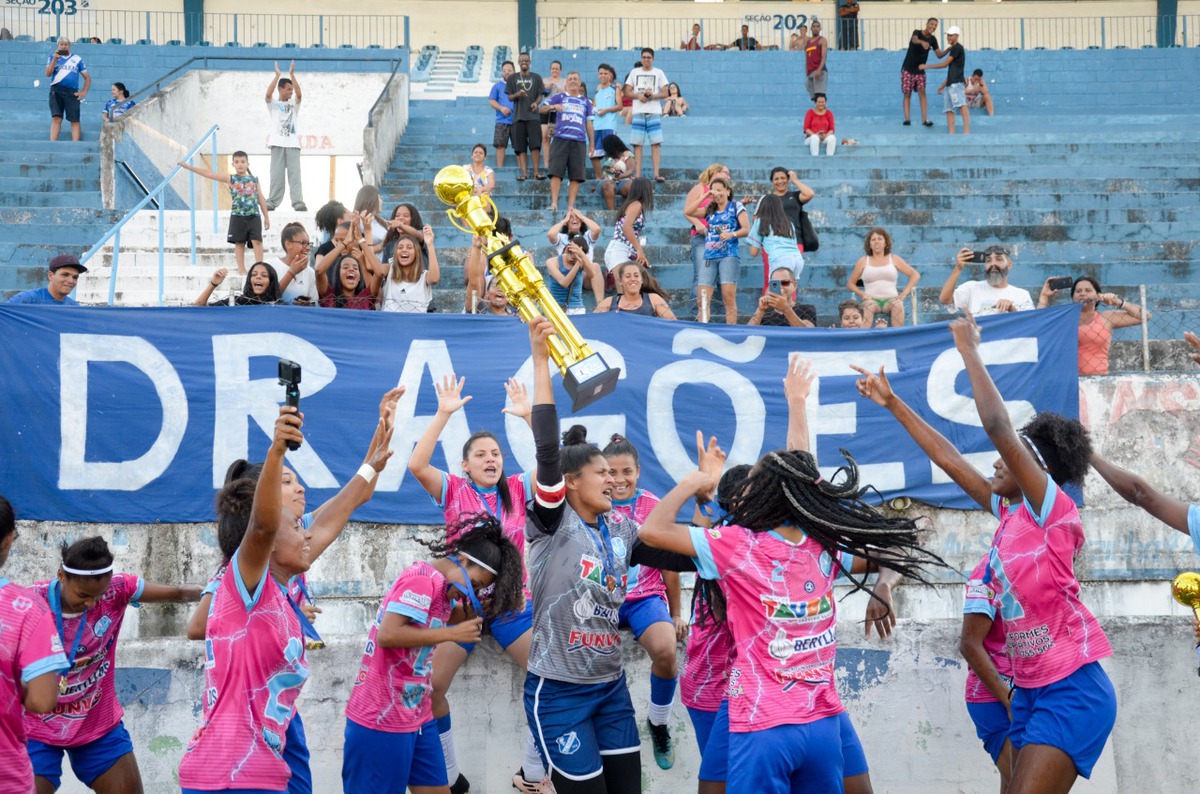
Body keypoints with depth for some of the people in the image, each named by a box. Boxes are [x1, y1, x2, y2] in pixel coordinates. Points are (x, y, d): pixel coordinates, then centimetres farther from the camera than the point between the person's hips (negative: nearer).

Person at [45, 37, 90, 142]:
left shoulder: (77, 59, 16)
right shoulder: (53, 57, 15)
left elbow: (87, 77, 16)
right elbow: (48, 73, 1)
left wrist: (84, 92, 3)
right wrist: (55, 59, -9)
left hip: (72, 93, 1)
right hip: (56, 91, -1)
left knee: (75, 120, -5)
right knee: (56, 118, -13)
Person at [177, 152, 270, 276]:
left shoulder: (254, 180, 10)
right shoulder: (230, 179, 5)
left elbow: (261, 199, 15)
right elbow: (209, 174, 2)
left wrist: (266, 216, 13)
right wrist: (187, 167, -2)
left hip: (254, 215, 0)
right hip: (238, 216, 0)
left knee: (257, 241, -8)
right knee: (239, 242, 2)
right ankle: (241, 269, 7)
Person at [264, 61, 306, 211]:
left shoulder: (293, 104, 15)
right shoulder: (273, 104, 10)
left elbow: (299, 94, -4)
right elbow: (268, 94, -10)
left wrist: (292, 74, -9)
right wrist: (277, 75, -11)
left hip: (292, 144, 1)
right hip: (278, 144, -1)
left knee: (294, 174, -6)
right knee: (276, 174, -3)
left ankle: (298, 202, -12)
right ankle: (272, 202, -1)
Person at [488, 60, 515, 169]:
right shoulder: (498, 86, 12)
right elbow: (491, 101, 8)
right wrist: (501, 108, -10)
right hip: (502, 121, 0)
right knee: (500, 146, -5)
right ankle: (500, 169, -2)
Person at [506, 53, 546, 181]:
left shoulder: (536, 77, 10)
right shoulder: (512, 78, 10)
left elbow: (540, 95, 10)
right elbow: (510, 97, 8)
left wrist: (536, 102, -12)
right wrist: (517, 95, -13)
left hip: (533, 115, -1)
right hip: (518, 115, 1)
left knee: (535, 144, -10)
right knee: (520, 146, -3)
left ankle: (536, 171, -10)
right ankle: (523, 172, -3)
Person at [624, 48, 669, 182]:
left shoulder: (658, 73, 9)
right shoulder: (634, 72, 13)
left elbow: (664, 93, 5)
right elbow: (627, 92, 10)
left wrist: (652, 95, -13)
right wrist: (639, 96, -9)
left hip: (654, 112, -1)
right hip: (638, 111, 1)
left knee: (656, 143, -9)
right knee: (637, 144, -3)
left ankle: (656, 173, -10)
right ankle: (638, 174, -3)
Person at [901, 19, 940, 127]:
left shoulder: (932, 39, 3)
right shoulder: (917, 33, -10)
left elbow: (939, 55, 1)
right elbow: (914, 39, -35)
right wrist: (922, 42, -59)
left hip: (920, 70, 4)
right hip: (908, 69, -4)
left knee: (922, 93, -6)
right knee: (907, 94, -3)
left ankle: (924, 119, -11)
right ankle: (907, 118, -3)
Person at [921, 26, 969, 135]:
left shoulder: (957, 48, -4)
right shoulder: (953, 49, 25)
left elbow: (945, 64, -7)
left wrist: (927, 66, 1)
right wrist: (943, 85, 31)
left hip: (957, 83, -11)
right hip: (950, 84, 11)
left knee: (962, 105, -21)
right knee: (949, 109, 5)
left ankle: (967, 131, -33)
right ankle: (951, 133, 2)